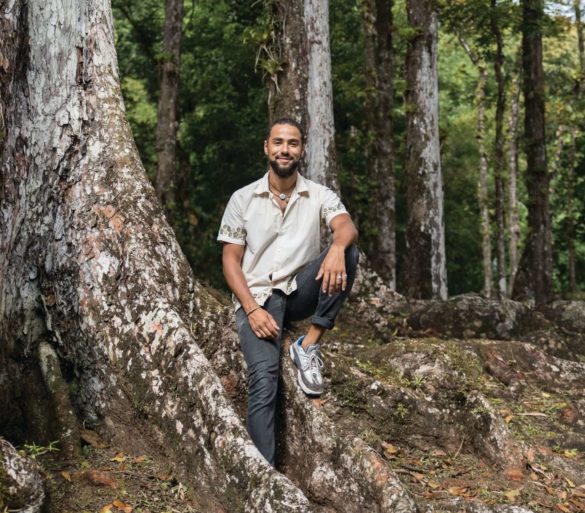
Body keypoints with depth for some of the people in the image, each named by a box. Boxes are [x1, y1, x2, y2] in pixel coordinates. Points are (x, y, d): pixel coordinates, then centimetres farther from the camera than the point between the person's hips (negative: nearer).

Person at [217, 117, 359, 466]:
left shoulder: (320, 196, 4)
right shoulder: (243, 199, 4)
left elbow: (346, 226, -17)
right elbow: (231, 260, 1)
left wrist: (337, 247, -43)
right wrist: (253, 309, -14)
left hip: (300, 292, 2)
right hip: (256, 297, -2)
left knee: (347, 252, -25)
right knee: (264, 375, -27)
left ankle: (309, 345, -17)